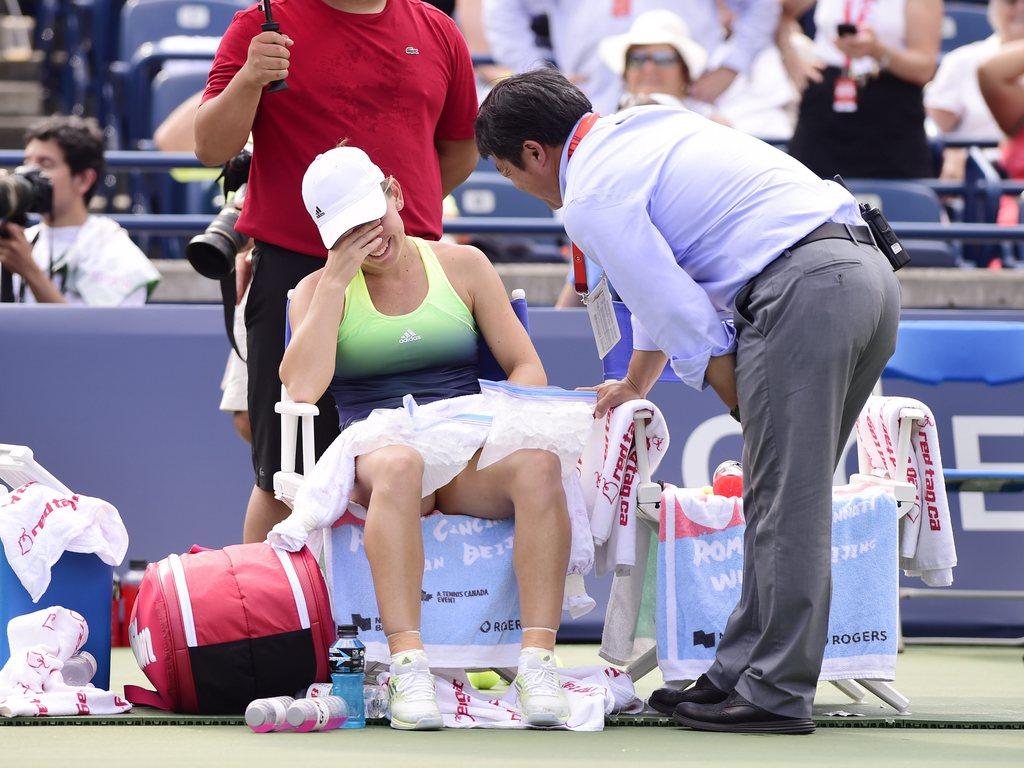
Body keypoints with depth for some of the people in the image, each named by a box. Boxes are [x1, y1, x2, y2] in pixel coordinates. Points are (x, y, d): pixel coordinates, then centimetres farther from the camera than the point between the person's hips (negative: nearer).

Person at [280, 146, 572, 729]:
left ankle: (539, 662, -39)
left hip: (472, 461, 2)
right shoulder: (319, 290, 9)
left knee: (538, 464, -33)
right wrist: (338, 278, -8)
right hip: (374, 456, -2)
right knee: (399, 465, -39)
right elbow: (302, 388, -10)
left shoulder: (462, 266, 13)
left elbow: (527, 368, 10)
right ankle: (408, 668, -46)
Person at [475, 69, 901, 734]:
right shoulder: (650, 124, 27)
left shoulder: (591, 198, -3)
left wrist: (752, 414, 2)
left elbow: (689, 324, -7)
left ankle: (777, 695, -3)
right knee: (787, 499, 13)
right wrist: (634, 387, 54)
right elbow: (667, 279, 42)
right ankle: (742, 673, 18)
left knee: (784, 506, -5)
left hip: (803, 291, -9)